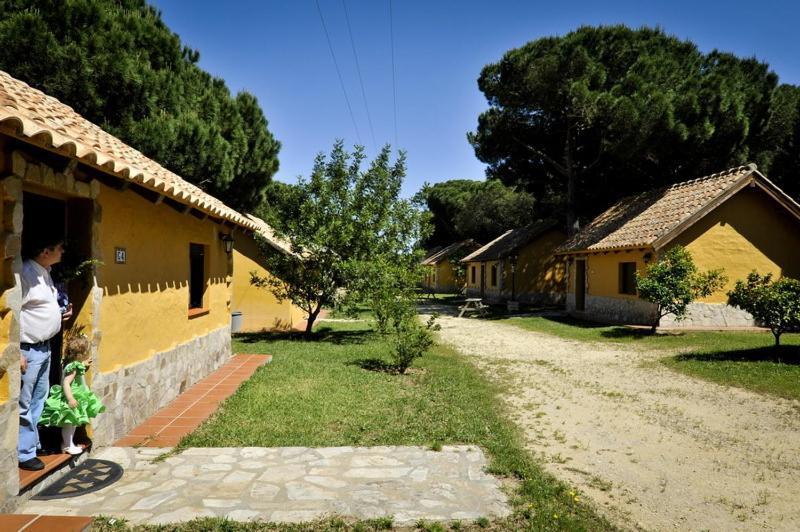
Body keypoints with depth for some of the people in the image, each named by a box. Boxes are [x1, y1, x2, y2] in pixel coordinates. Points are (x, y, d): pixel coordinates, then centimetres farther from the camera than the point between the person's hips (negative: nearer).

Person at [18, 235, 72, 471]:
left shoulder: (45, 273, 10)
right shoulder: (25, 273, -19)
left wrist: (59, 315, 9)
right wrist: (17, 352, -23)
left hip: (44, 347, 9)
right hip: (28, 350, -9)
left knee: (39, 400, 18)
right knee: (24, 404, 2)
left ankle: (33, 443, 31)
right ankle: (24, 454, 12)